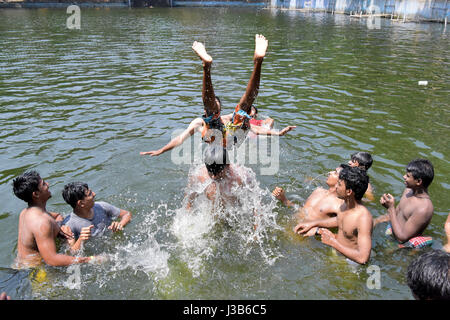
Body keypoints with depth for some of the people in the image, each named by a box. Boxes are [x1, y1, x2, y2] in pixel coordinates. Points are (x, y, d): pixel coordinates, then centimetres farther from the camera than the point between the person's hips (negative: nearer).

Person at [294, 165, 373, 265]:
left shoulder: (364, 218, -32)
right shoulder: (345, 204, -7)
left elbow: (363, 258, -34)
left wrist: (333, 242, -26)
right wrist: (313, 224, 8)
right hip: (336, 249, 8)